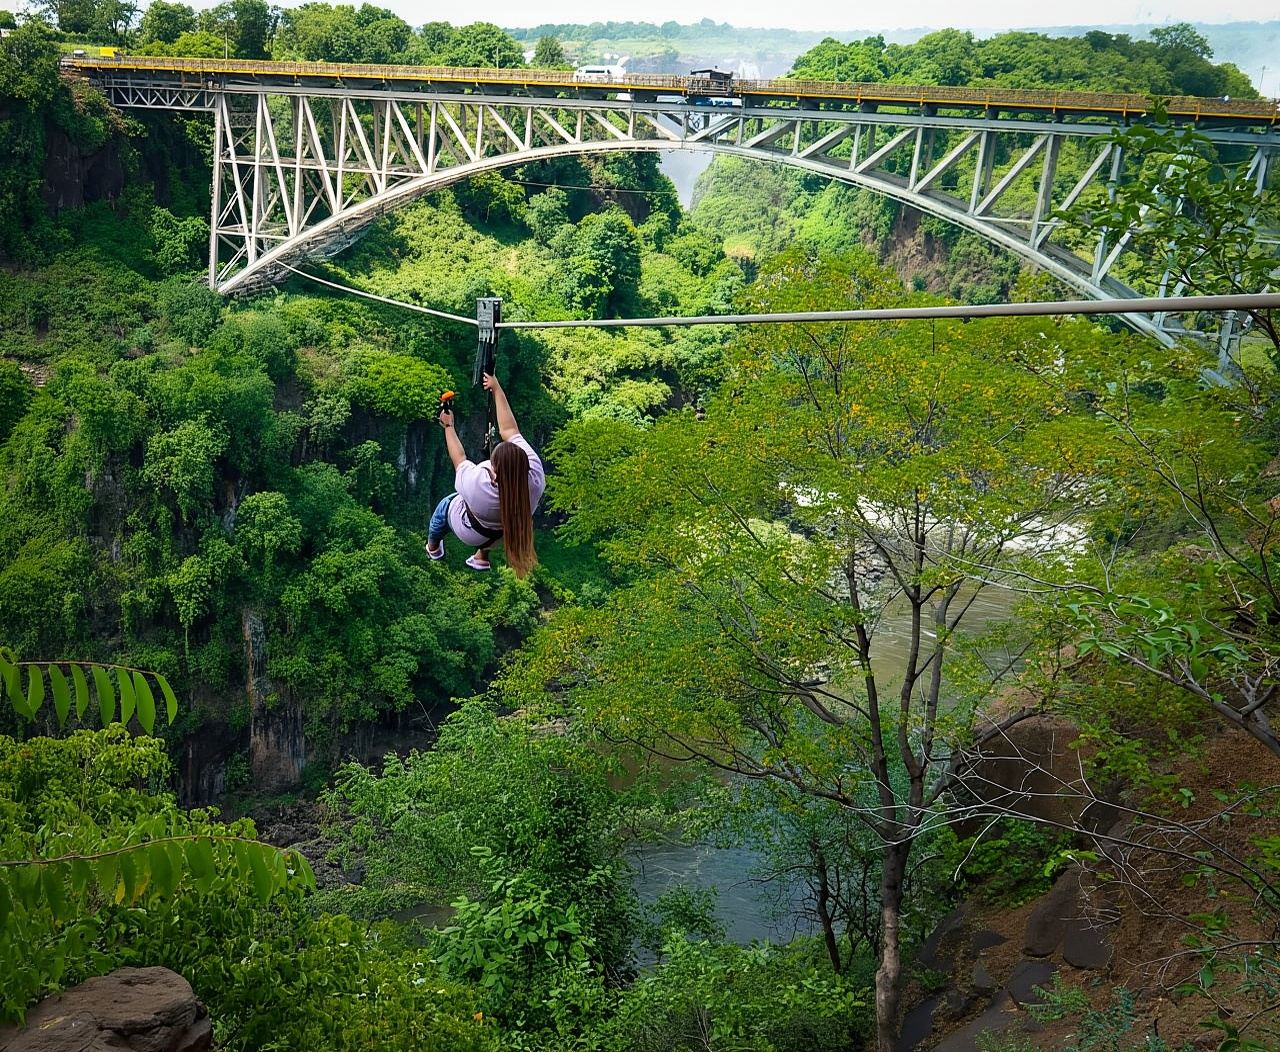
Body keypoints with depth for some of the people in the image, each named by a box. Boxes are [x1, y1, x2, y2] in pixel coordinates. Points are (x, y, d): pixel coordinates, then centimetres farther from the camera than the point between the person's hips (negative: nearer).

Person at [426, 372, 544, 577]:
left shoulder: (476, 485, -44)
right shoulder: (535, 476, -38)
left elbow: (459, 459, -23)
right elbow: (509, 429, -27)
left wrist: (448, 426, -7)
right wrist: (497, 389, -17)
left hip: (473, 534, -2)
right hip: (511, 530, 2)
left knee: (445, 506, 27)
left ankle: (433, 547, 55)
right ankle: (482, 556, 45)